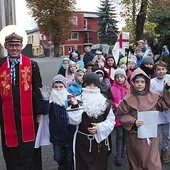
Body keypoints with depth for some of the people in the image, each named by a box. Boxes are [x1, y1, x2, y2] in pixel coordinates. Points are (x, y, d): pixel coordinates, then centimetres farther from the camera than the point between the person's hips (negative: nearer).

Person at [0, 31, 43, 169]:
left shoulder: (32, 65, -2)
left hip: (27, 115, -1)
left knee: (28, 150, 8)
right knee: (11, 151, 13)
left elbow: (38, 90, -1)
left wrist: (39, 112, -1)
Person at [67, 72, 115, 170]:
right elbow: (74, 121, -13)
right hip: (83, 141, -2)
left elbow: (111, 120, 1)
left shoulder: (105, 102, 2)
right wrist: (75, 106, -26)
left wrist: (99, 127, -14)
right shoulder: (78, 100, -7)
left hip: (100, 141, 2)